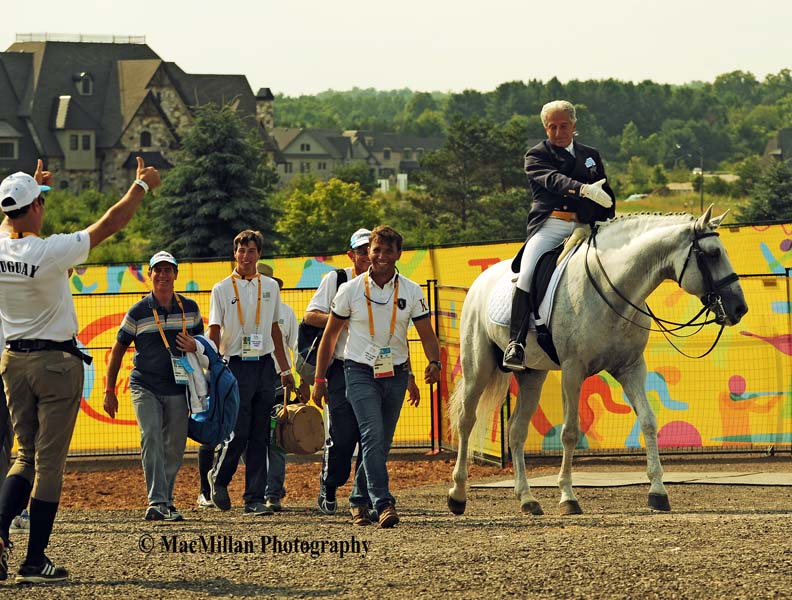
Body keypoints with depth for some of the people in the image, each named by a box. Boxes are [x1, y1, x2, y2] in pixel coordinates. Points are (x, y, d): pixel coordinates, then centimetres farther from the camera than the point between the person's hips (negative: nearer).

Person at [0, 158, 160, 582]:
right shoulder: (50, 252, -20)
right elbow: (109, 225, -11)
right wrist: (141, 185, 4)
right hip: (56, 362, -6)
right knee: (49, 462, 0)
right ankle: (35, 560, 1)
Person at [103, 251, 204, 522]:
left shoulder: (190, 308, 8)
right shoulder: (138, 312, -1)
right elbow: (118, 350, 5)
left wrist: (195, 347, -6)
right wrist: (109, 391, 2)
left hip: (178, 389, 3)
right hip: (145, 387, -3)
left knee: (174, 448, 5)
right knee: (151, 438, -19)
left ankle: (167, 502, 20)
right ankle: (156, 502, -27)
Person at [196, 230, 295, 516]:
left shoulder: (270, 287, 13)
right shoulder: (222, 289, 2)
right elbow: (215, 332, -1)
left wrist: (285, 369, 17)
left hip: (265, 365, 4)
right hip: (236, 366, -4)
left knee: (260, 436, 1)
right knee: (238, 432, -9)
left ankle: (255, 498, 4)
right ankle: (217, 477, 17)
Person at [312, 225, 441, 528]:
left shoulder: (411, 292, 2)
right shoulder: (351, 290, -2)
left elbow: (426, 333, -2)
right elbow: (330, 336, 5)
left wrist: (434, 362, -23)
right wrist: (319, 380, 4)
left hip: (395, 375, 3)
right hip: (360, 373, -3)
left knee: (382, 443, 8)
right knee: (373, 435, -19)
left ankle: (358, 500, 26)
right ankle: (383, 503, -27)